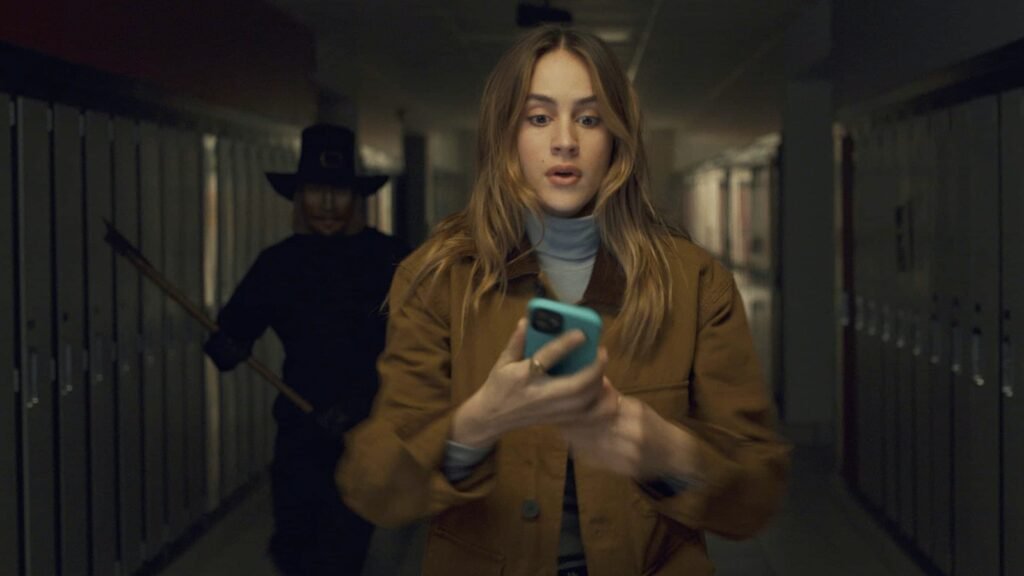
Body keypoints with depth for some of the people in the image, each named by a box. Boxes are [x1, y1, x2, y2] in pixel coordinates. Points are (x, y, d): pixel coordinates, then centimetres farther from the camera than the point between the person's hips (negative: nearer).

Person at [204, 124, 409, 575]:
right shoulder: (280, 262, 3)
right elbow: (235, 328, -1)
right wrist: (225, 346, -23)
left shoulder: (388, 260, -8)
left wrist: (359, 402, -21)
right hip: (301, 431, 3)